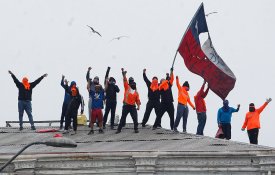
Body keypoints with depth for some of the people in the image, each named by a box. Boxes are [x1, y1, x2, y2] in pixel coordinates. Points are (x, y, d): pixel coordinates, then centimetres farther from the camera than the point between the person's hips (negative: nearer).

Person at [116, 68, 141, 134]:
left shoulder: (136, 92, 10)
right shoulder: (127, 88, 3)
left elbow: (137, 100, 9)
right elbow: (125, 81, -7)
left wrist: (138, 106, -4)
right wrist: (124, 74, -18)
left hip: (133, 106, 2)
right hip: (126, 106, -2)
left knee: (135, 118, -4)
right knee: (123, 118, 2)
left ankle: (136, 129, 8)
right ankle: (119, 129, 9)